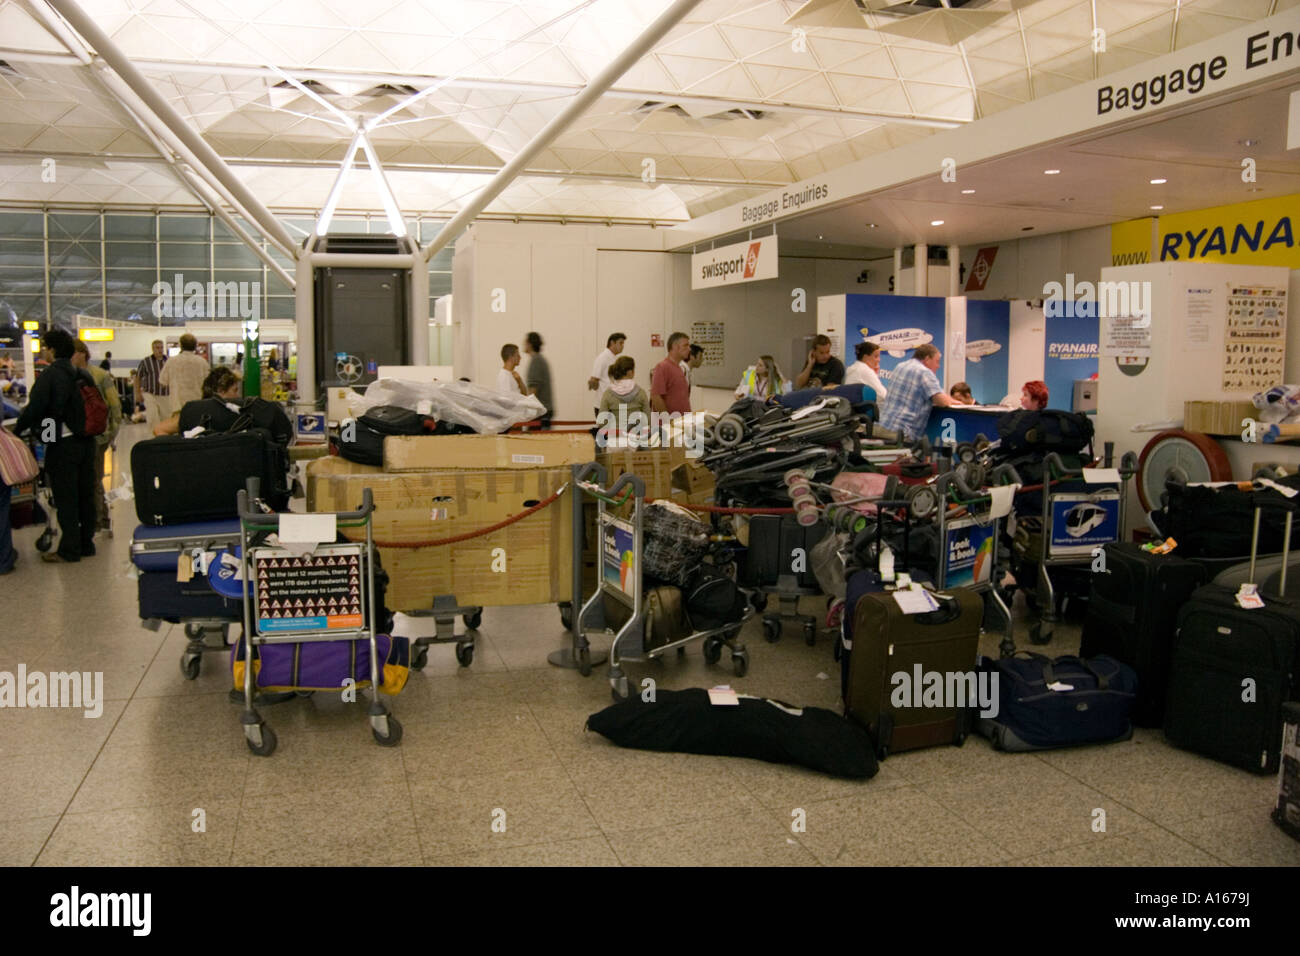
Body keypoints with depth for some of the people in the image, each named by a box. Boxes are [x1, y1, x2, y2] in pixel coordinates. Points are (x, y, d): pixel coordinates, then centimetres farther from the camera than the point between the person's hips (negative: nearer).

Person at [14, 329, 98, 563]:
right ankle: (86, 543, 21)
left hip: (62, 444, -7)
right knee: (85, 494, 13)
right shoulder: (83, 376, 8)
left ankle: (69, 550, 6)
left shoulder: (49, 376, -12)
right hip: (86, 442, 7)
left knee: (65, 498, 1)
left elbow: (34, 409, -17)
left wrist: (17, 430, -5)